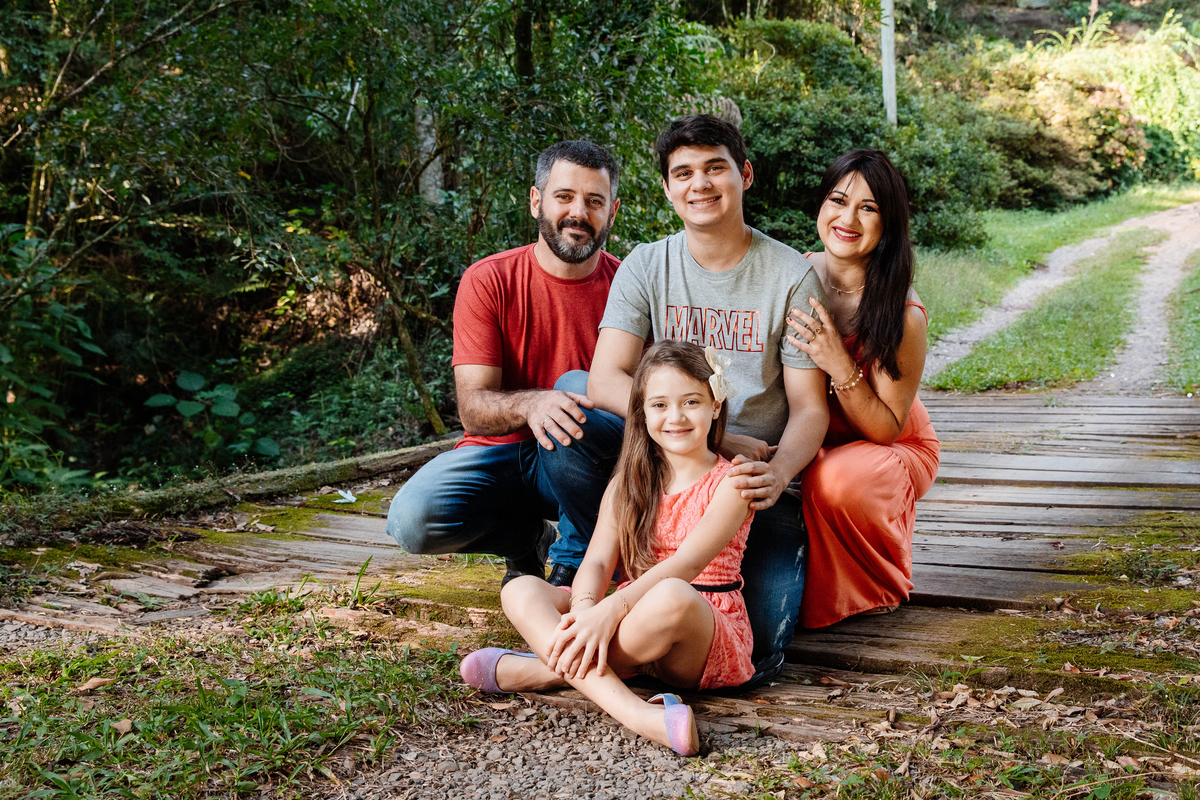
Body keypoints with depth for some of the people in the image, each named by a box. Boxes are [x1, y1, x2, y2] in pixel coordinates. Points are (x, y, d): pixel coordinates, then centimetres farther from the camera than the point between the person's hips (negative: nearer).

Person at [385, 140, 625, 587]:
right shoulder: (487, 281, -8)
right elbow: (473, 409, -16)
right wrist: (531, 404, -38)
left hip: (582, 465, 0)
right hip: (500, 453, 1)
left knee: (579, 397, -33)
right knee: (412, 520, -27)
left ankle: (576, 564, -12)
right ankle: (528, 537, 5)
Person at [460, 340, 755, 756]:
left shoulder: (730, 482, -5)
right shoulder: (628, 483, 12)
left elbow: (686, 564, -20)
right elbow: (597, 561, -2)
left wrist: (611, 609, -34)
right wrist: (584, 608, -26)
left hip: (707, 634, -5)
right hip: (631, 620, 5)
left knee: (671, 597, -41)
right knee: (520, 590, -16)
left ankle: (549, 668, -23)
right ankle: (634, 711, -37)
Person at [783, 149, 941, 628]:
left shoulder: (902, 314, -23)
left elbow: (887, 429, -19)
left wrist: (840, 367, -34)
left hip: (893, 452, -3)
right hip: (808, 442, 4)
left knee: (836, 479, -35)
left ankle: (877, 587, -3)